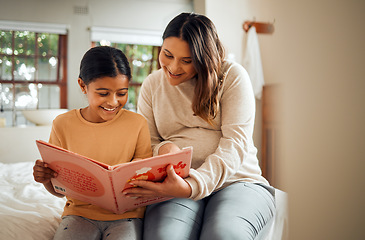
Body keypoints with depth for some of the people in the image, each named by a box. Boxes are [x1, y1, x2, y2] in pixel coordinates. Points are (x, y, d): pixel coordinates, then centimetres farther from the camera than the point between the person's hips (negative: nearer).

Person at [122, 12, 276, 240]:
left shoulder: (232, 75, 1)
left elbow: (235, 142, -9)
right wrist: (162, 148, -11)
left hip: (236, 181, -1)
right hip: (175, 186, 2)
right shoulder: (152, 85, 13)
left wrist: (193, 185, -24)